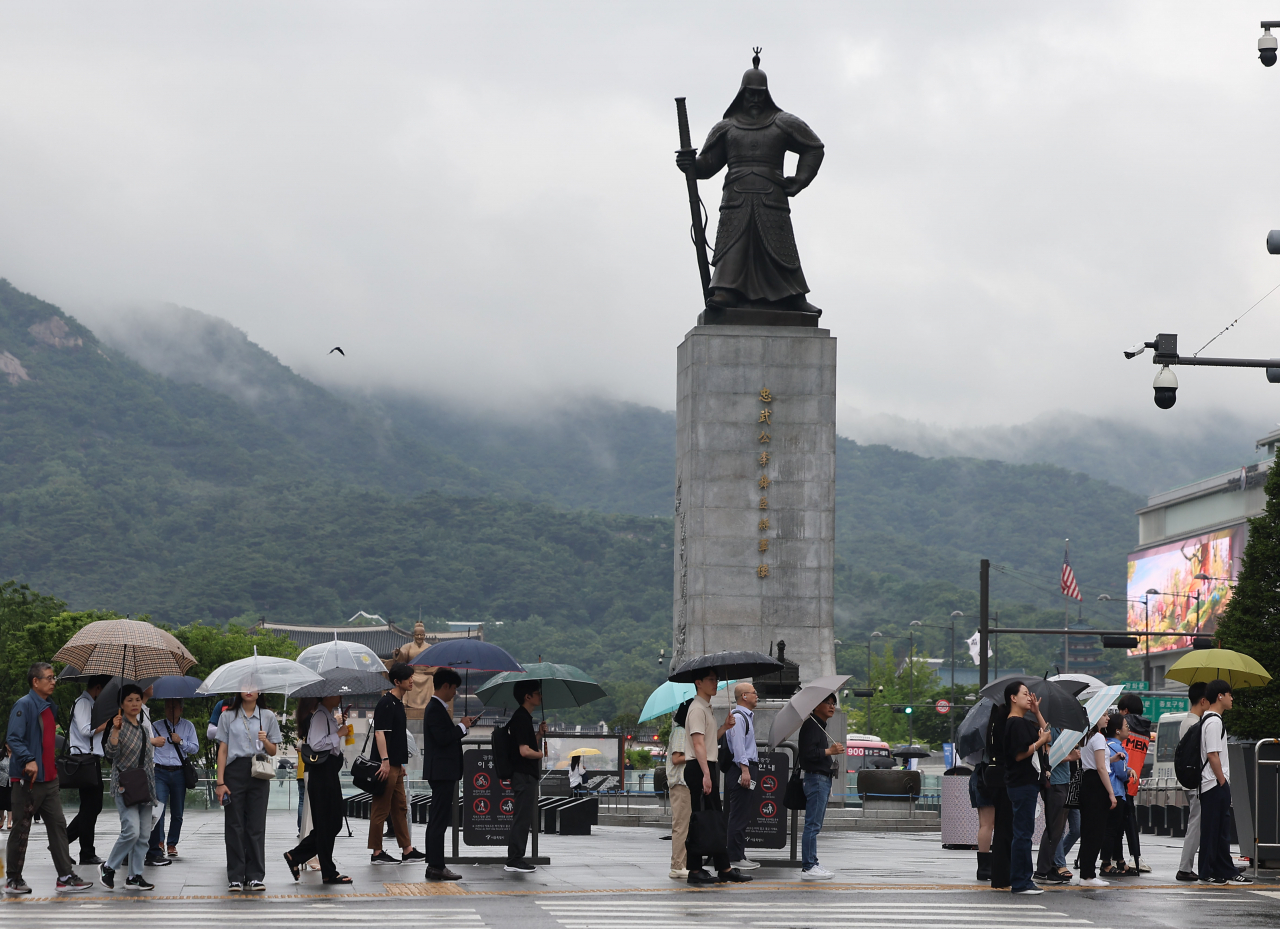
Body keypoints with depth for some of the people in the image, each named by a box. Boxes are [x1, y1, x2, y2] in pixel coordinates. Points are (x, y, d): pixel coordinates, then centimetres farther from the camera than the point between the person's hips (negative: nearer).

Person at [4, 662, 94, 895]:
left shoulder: (49, 706, 15)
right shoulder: (24, 705, -12)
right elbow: (13, 738, -22)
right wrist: (29, 760, -33)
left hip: (49, 779, 8)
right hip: (28, 780, -8)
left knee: (58, 825, 4)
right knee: (21, 829, 1)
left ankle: (66, 876, 4)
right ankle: (13, 880, 10)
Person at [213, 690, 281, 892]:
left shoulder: (268, 717, 9)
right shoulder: (228, 716, 7)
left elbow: (273, 752, 12)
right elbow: (222, 750, 4)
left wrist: (265, 741, -11)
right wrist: (220, 782, -4)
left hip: (258, 774, 1)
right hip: (234, 771, -1)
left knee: (256, 826, -1)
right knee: (234, 825, -1)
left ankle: (255, 877, 4)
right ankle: (235, 877, 3)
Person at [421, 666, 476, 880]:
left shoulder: (437, 707, 16)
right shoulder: (435, 709, -15)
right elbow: (443, 738, -23)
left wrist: (461, 725, 9)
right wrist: (462, 726, -11)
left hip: (442, 772, 11)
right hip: (442, 772, -11)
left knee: (437, 820, 12)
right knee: (439, 820, -9)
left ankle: (434, 866, 16)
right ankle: (437, 867, -8)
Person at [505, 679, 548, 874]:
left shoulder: (524, 717, 17)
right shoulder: (522, 718, -16)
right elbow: (524, 751, -23)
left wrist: (539, 735, 6)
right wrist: (541, 754, -6)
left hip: (527, 775, 11)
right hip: (524, 775, -11)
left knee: (523, 818, 13)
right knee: (523, 818, -8)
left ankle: (514, 858, 18)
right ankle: (515, 860, -6)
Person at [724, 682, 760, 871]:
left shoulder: (747, 716, 21)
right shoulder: (737, 717, -12)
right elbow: (738, 745, -20)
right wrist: (744, 769, -24)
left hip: (748, 769, 11)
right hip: (742, 770, -11)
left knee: (744, 816, 13)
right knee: (739, 816, -9)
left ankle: (739, 854, 17)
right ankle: (735, 858, -8)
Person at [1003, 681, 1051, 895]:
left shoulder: (1025, 722, 17)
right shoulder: (1015, 723, -15)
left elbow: (1045, 732, 24)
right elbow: (1020, 754, -21)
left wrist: (1037, 712, 13)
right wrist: (1040, 741, -12)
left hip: (1028, 783, 11)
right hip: (1022, 784, -11)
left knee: (1024, 833, 14)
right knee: (1023, 833, -8)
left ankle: (1023, 879, 20)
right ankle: (1020, 883, -6)